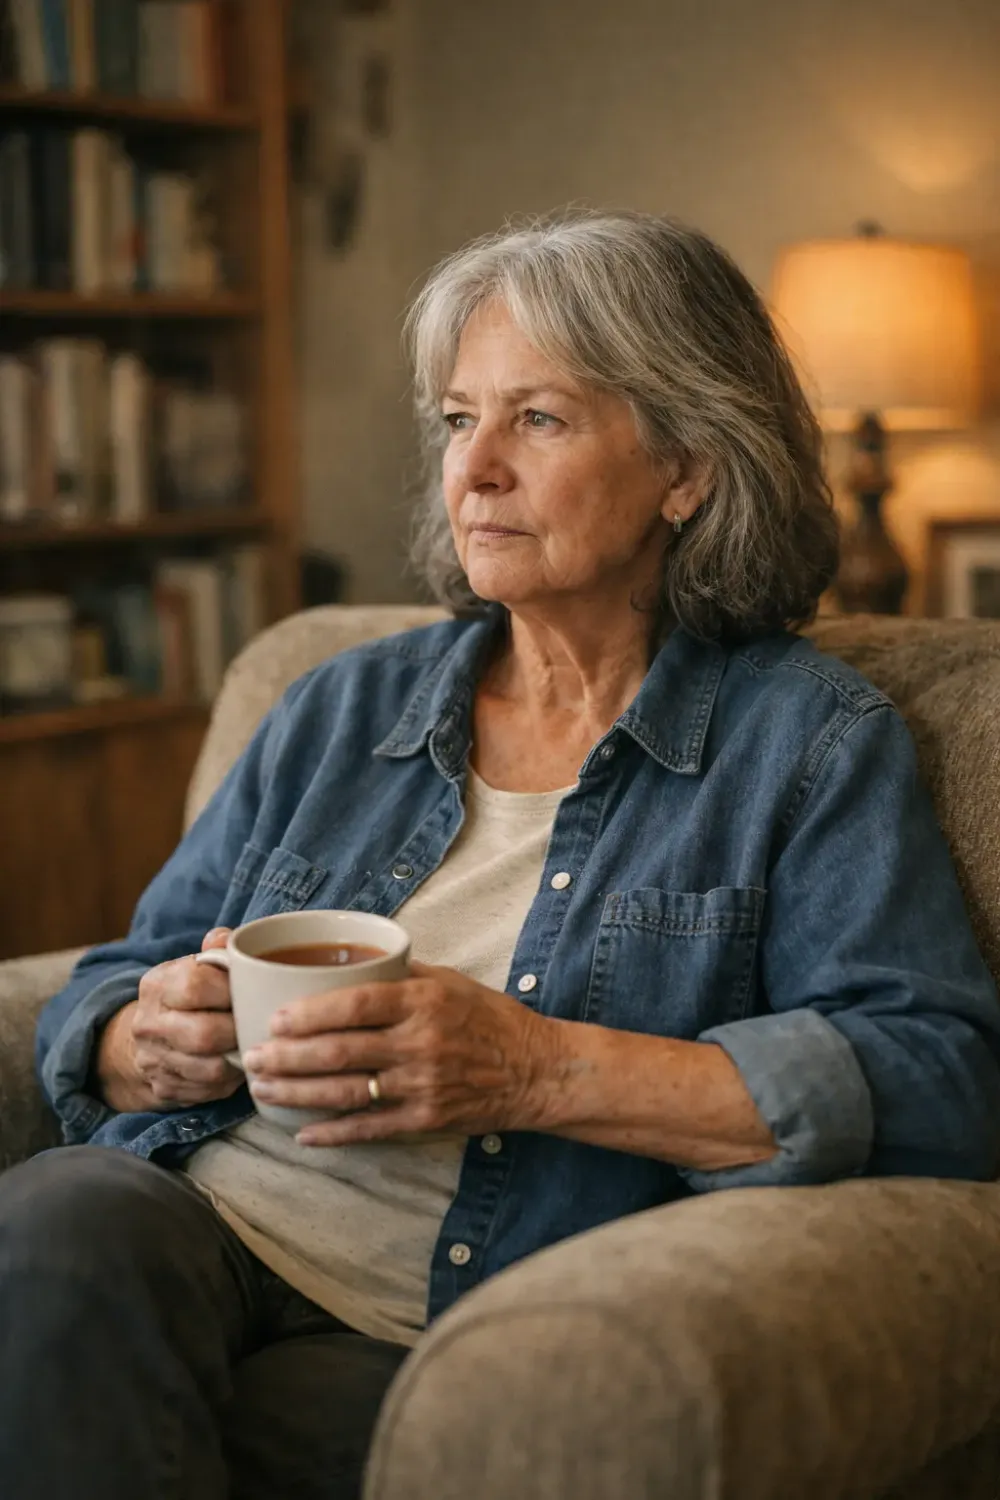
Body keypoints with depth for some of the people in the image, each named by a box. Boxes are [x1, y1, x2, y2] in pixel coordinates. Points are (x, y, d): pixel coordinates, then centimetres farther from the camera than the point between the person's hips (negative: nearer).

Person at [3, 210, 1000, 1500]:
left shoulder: (812, 741, 6)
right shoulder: (344, 708, 20)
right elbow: (106, 997, 22)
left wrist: (537, 1070, -18)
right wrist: (154, 1041, -5)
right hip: (190, 1231, 5)